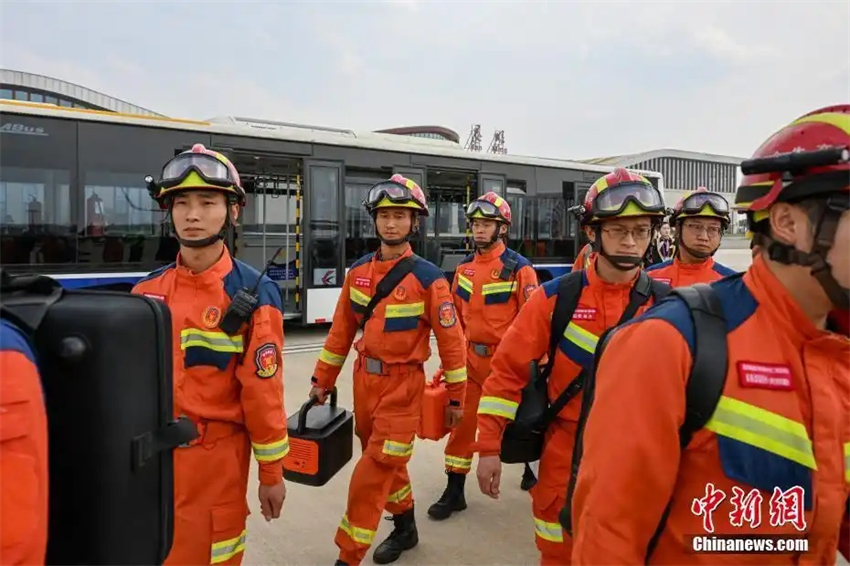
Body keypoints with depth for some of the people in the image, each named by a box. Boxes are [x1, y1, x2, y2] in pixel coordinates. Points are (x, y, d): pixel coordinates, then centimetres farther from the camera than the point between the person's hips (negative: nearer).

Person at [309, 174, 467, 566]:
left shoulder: (428, 277, -13)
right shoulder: (358, 272, 2)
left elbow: (451, 339, -9)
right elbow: (341, 330, 8)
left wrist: (456, 397, -6)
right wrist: (322, 380, 10)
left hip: (402, 384, -5)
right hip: (364, 378, 6)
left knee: (373, 471, -2)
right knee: (385, 462, 20)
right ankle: (405, 527, 42)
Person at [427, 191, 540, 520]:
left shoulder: (518, 268, -12)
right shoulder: (464, 268, 6)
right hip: (471, 357, 5)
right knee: (461, 423, 5)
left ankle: (532, 468, 43)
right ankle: (454, 491, 18)